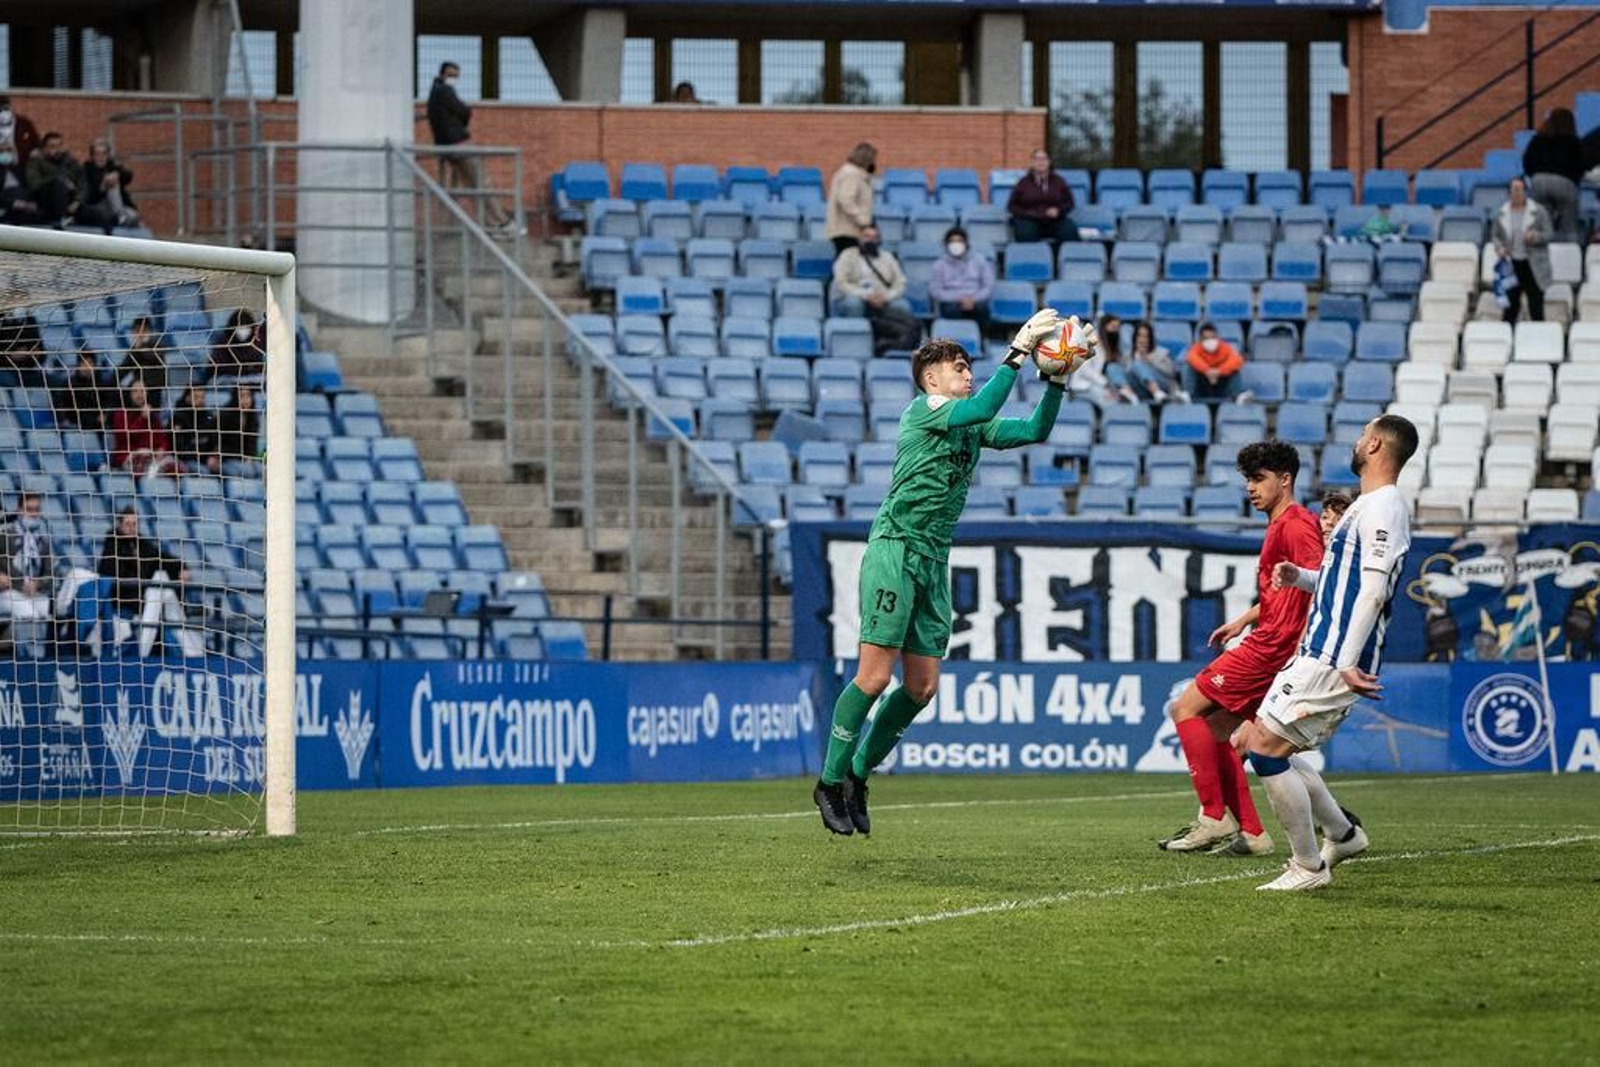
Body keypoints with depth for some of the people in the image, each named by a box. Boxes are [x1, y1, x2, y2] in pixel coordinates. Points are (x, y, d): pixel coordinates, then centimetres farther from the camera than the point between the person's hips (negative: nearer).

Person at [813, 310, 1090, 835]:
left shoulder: (973, 426, 18)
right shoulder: (923, 410, -6)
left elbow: (1035, 429, 13)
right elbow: (983, 407, -23)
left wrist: (1058, 378, 0)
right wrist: (1019, 352, -23)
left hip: (933, 562, 8)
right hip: (894, 551, -8)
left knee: (922, 686, 2)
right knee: (875, 675, -11)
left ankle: (857, 776, 15)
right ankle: (830, 781, -1)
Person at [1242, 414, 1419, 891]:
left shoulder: (1383, 508, -13)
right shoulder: (1368, 505, 20)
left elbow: (1373, 591, -21)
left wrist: (1346, 664, -25)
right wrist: (1301, 577, 12)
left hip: (1333, 662, -10)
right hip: (1317, 655, 10)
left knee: (1265, 746, -12)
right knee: (1254, 742, 13)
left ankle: (1309, 867, -4)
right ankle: (1342, 831, 21)